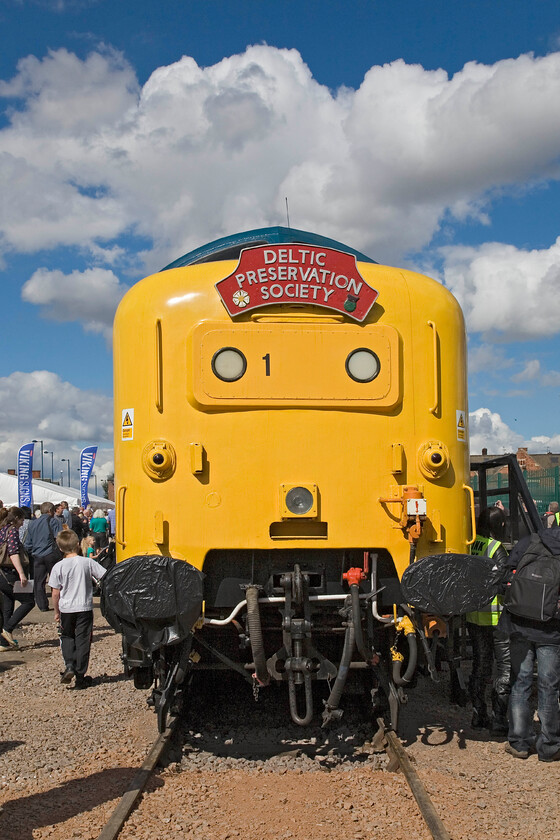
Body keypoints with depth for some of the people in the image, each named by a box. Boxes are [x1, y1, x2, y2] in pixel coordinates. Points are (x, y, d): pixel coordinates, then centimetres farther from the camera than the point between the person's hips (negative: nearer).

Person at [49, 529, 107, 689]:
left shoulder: (58, 567, -6)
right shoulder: (88, 562, -6)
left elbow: (55, 593, -2)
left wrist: (56, 611, 9)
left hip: (66, 608, 0)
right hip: (85, 608, 0)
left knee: (67, 637, 21)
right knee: (83, 640, 7)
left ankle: (69, 666, 1)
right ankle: (80, 677, 9)